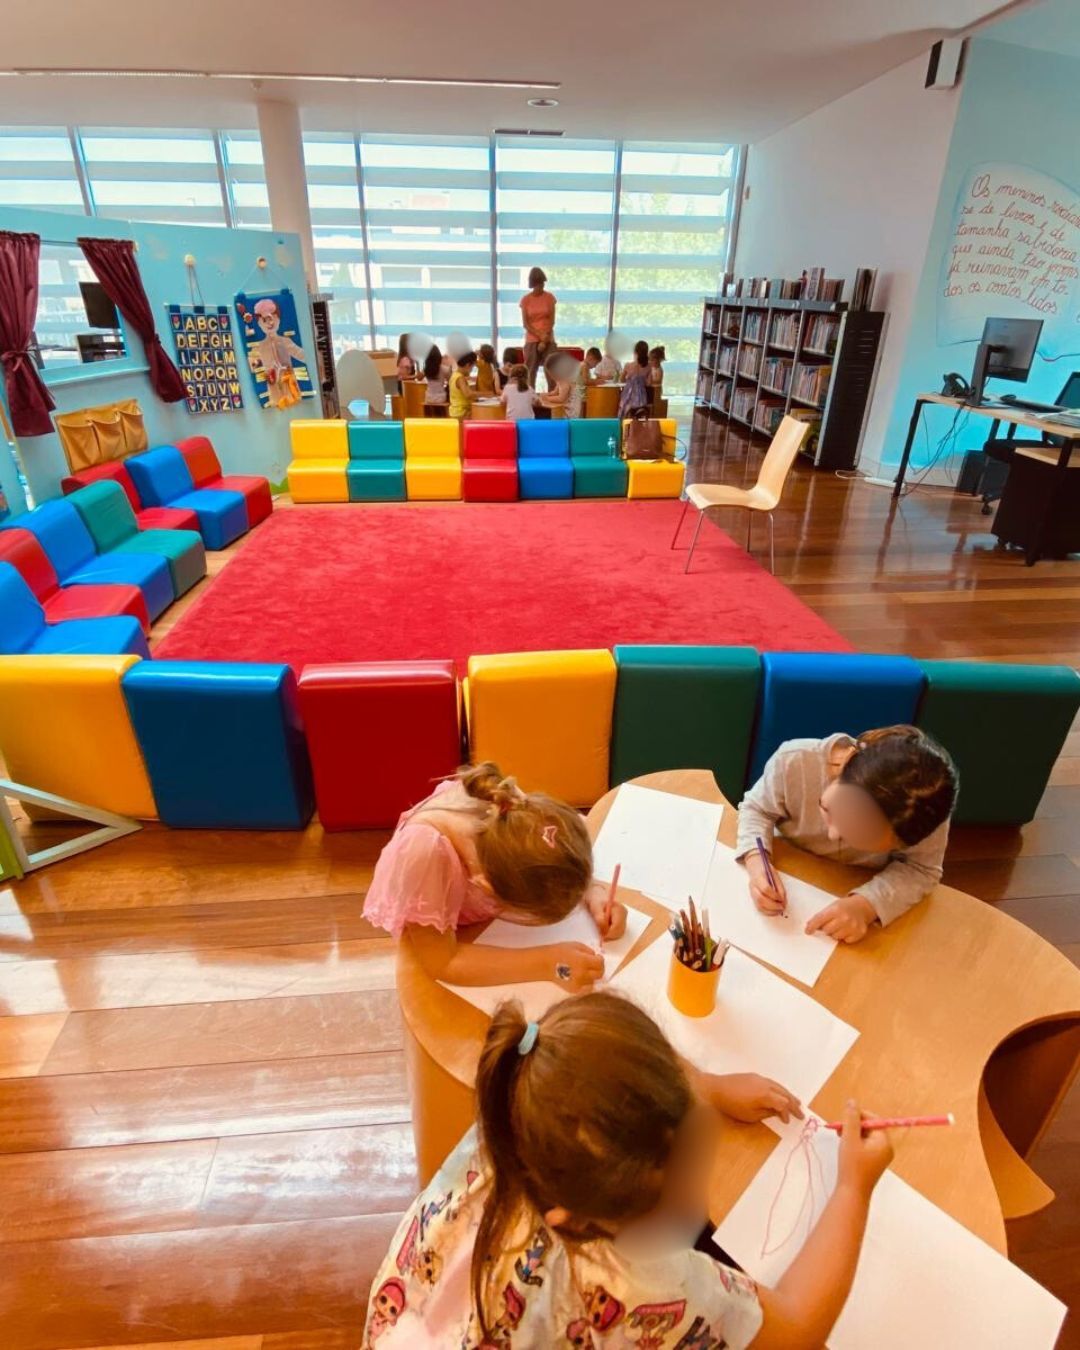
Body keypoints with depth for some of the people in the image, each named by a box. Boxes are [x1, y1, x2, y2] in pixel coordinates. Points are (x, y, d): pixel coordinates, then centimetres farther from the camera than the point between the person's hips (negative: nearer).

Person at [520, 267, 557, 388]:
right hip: (532, 340, 0)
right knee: (530, 371, -3)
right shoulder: (525, 300, 0)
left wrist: (545, 339, -11)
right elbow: (525, 323, -3)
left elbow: (552, 320, -1)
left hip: (548, 340, 1)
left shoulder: (549, 297, 2)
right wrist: (540, 335, -14)